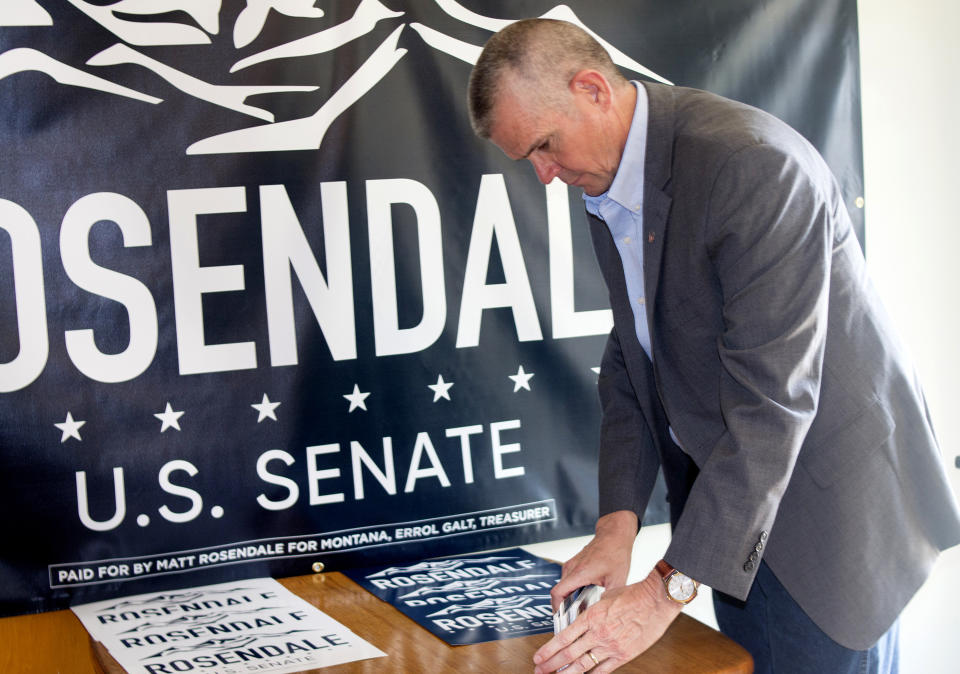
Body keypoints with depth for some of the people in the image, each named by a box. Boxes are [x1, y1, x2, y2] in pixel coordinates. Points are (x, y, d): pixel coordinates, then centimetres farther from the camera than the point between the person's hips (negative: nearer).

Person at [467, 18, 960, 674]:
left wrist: (667, 590, -27)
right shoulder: (608, 193, 3)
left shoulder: (752, 163, -26)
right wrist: (618, 523, -6)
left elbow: (771, 399, -29)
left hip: (827, 507, -7)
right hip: (728, 504, 7)